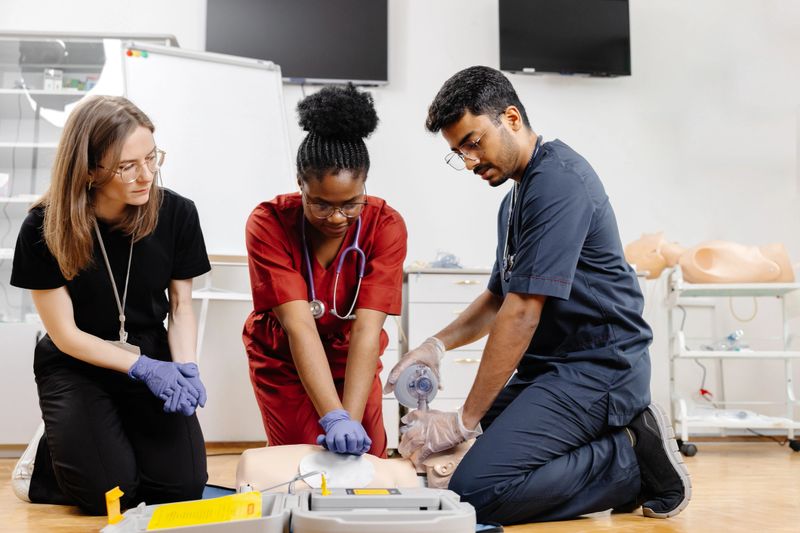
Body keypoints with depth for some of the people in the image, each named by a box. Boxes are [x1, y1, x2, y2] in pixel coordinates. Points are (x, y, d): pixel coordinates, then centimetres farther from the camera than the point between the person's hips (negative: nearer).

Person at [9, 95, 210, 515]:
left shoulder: (176, 213, -12)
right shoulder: (45, 228, -17)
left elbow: (181, 306, -1)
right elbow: (65, 334, -12)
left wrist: (185, 366, -19)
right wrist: (142, 367, -21)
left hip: (152, 356, 2)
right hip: (76, 364, -2)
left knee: (183, 485, -14)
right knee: (109, 492, -19)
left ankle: (124, 442, 19)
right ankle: (51, 451, 14)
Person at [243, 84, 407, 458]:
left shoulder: (386, 227, -24)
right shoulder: (269, 223, -28)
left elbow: (367, 328, -31)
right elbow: (298, 325, -35)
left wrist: (352, 419, -40)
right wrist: (334, 418, -42)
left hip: (350, 358, 2)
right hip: (283, 359, -1)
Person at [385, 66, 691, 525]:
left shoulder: (558, 179, -15)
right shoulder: (517, 197, 17)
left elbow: (523, 312, -20)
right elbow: (499, 298, 23)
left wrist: (465, 421, -17)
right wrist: (438, 344, 4)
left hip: (597, 367, -10)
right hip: (549, 366, 10)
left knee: (475, 491, -22)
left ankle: (633, 462, -6)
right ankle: (621, 439, 5)